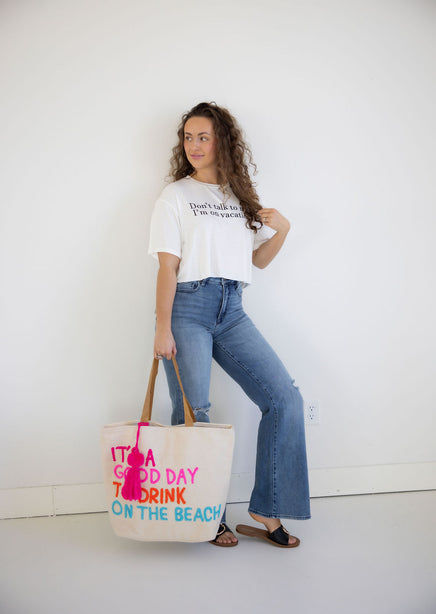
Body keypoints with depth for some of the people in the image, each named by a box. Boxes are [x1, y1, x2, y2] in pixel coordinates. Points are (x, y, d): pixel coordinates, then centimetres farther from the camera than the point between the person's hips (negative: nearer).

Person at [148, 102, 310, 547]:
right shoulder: (175, 196, 6)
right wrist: (163, 328, -11)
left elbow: (259, 259, 23)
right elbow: (167, 267, -3)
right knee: (193, 414, -7)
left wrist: (281, 229, 4)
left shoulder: (242, 197, 19)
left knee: (285, 400, -6)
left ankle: (266, 511, 4)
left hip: (231, 310, 4)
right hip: (187, 307, -4)